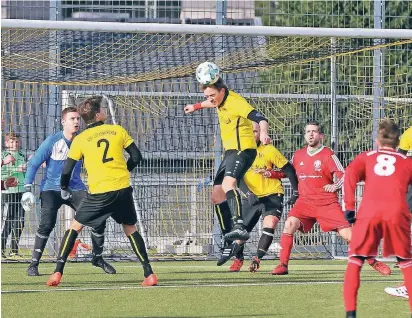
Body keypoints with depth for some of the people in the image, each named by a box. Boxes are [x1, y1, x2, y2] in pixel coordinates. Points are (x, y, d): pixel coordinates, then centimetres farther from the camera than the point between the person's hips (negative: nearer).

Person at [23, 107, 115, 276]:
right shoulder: (52, 141, -11)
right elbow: (33, 164, -7)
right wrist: (28, 190, -14)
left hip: (76, 189, 4)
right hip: (51, 189, -3)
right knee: (47, 223, -24)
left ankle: (97, 258, 15)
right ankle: (34, 264, -10)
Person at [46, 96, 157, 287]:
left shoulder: (80, 139, 2)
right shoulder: (118, 130, 5)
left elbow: (67, 170, 2)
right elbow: (136, 157, 7)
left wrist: (64, 189, 21)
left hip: (99, 192, -1)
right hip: (123, 189, 2)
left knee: (75, 227, 12)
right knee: (130, 229, 17)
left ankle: (57, 273, 4)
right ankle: (149, 274, 7)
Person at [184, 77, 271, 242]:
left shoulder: (235, 102, -17)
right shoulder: (221, 100, 10)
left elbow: (260, 119, -29)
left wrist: (263, 133, -50)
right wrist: (196, 106, 53)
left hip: (242, 150, -11)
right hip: (230, 152, 11)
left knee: (228, 184, -35)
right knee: (217, 196, 10)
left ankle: (240, 227, -54)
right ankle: (229, 243, 15)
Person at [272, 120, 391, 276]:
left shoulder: (328, 155, -4)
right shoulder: (298, 155, 9)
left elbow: (343, 176, -6)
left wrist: (335, 186, -26)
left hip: (327, 203, -3)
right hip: (305, 202, 3)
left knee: (347, 233, -9)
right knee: (290, 224, -23)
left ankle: (373, 262, 8)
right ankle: (283, 265, -15)